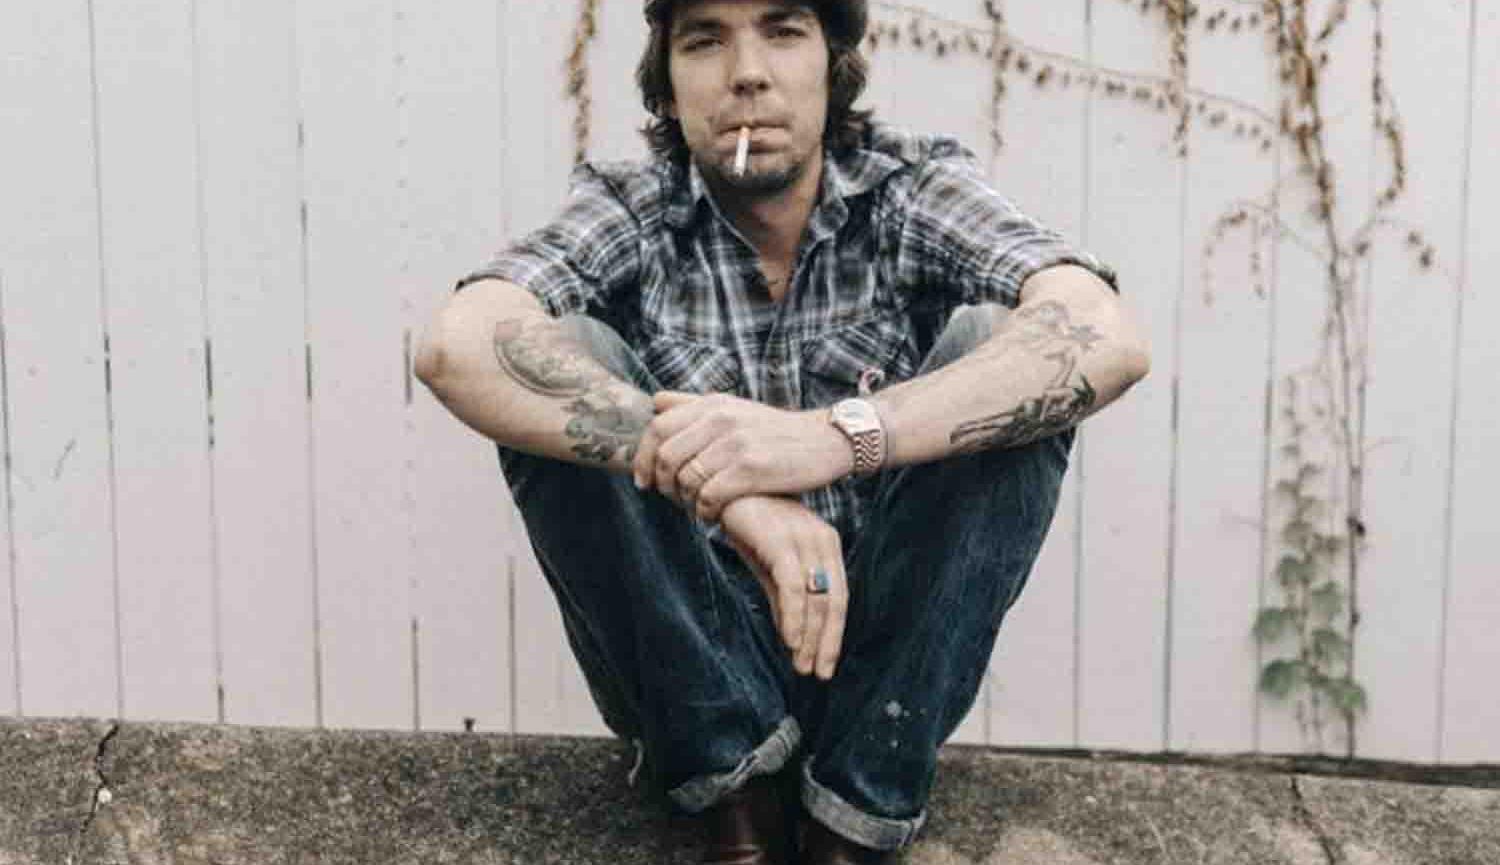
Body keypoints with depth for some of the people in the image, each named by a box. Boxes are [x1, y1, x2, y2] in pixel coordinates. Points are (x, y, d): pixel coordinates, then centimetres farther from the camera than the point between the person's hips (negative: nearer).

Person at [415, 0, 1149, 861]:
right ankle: (739, 786, -16)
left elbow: (1107, 339, -24)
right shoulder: (630, 212, -5)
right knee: (569, 360, -19)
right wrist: (722, 485, -37)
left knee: (995, 341, -19)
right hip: (691, 654, 0)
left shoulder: (915, 187, -5)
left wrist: (834, 434, -38)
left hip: (886, 649, 1)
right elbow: (458, 346, -26)